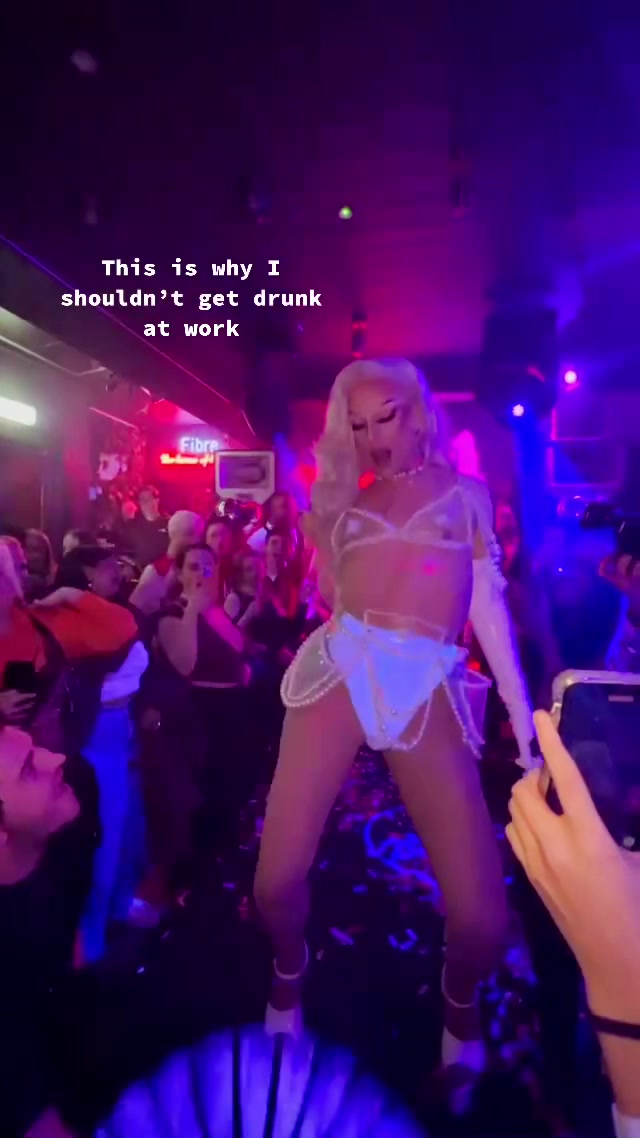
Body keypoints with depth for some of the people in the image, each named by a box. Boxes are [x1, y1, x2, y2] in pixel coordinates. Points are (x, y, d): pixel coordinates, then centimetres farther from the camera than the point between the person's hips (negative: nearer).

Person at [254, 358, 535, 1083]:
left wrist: (525, 716, 5)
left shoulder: (467, 493, 17)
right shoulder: (345, 499, 20)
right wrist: (315, 525, 16)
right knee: (277, 879, -5)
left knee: (483, 917, -9)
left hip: (429, 687, -1)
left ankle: (459, 1001, 31)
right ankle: (289, 976, 33)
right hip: (340, 668, 2)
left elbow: (488, 603, 10)